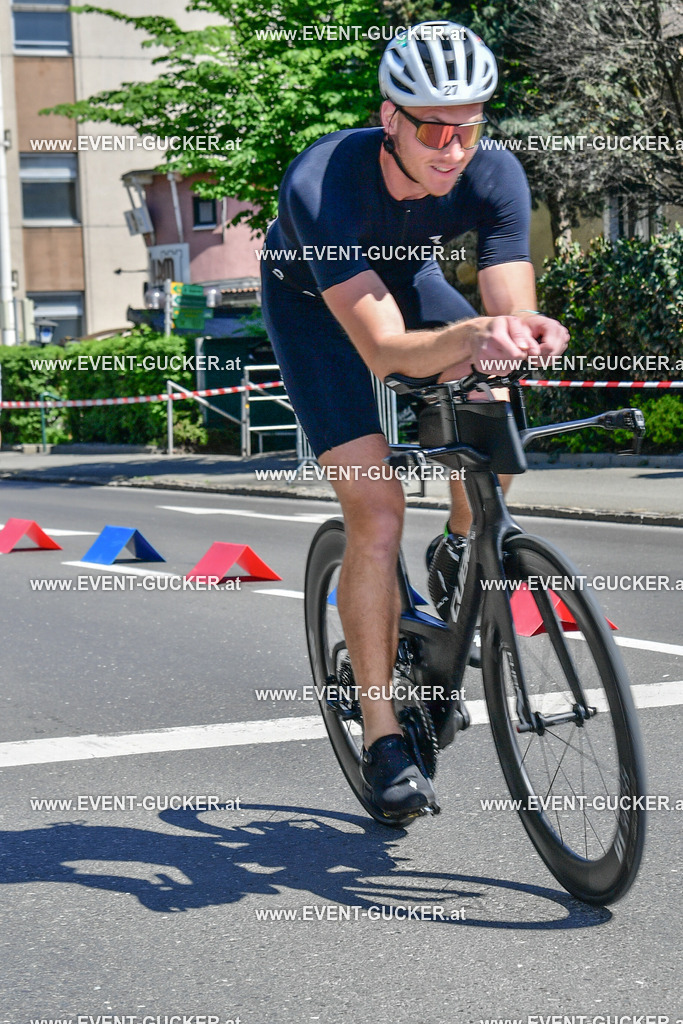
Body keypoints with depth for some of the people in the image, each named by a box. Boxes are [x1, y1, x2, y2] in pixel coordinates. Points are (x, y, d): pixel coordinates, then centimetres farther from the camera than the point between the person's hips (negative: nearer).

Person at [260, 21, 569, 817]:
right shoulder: (321, 184, -40)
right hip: (313, 302, -4)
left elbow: (510, 313, -30)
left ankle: (458, 553, 10)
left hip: (404, 276, 4)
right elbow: (382, 348, -46)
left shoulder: (494, 177, -28)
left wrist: (528, 332, -53)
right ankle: (381, 735, -5)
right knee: (375, 512, -16)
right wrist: (469, 336, -64)